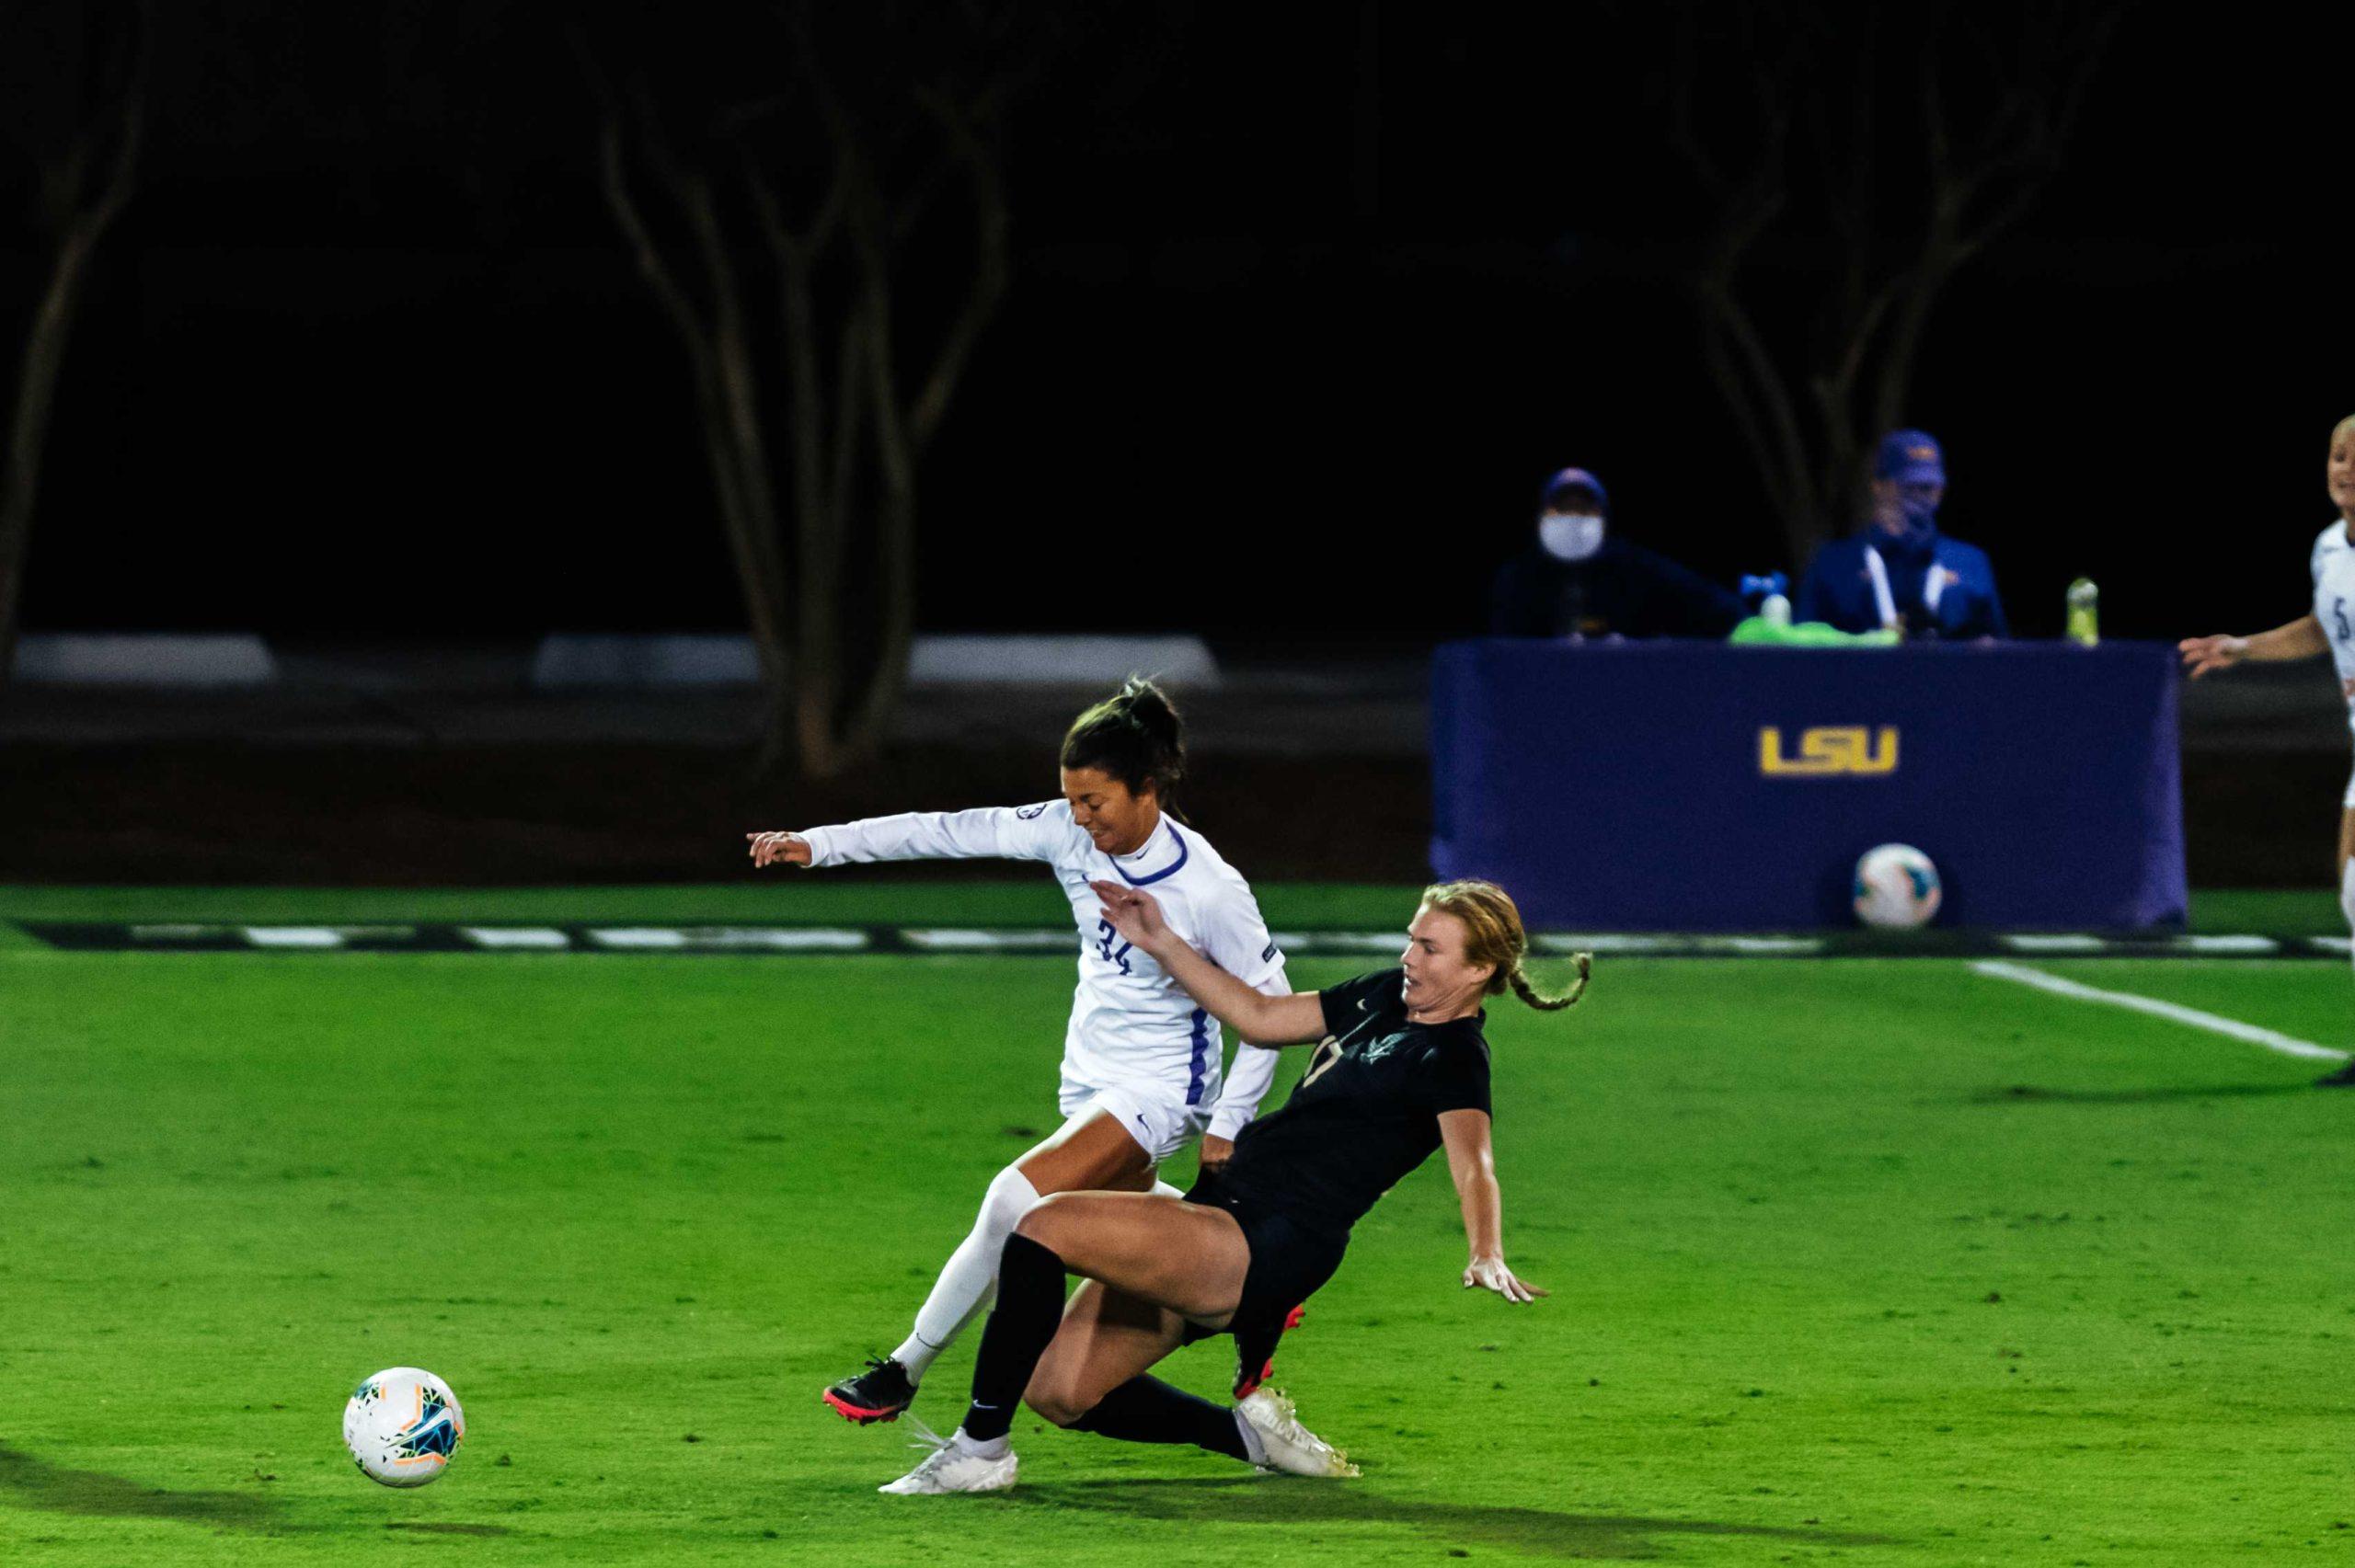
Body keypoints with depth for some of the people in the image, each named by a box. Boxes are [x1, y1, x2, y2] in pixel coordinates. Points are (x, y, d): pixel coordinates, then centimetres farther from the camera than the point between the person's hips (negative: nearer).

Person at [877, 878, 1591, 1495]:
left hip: (1261, 1253, -9)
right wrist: (1160, 943, 20)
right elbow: (1261, 1017, 24)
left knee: (1045, 1228, -24)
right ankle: (1251, 1431, 18)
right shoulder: (1386, 996, 15)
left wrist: (1487, 1256, -48)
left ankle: (980, 1450, -15)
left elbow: (1472, 1162, -30)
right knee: (1056, 1390, 5)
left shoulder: (1451, 1060, -12)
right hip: (1219, 1214, 9)